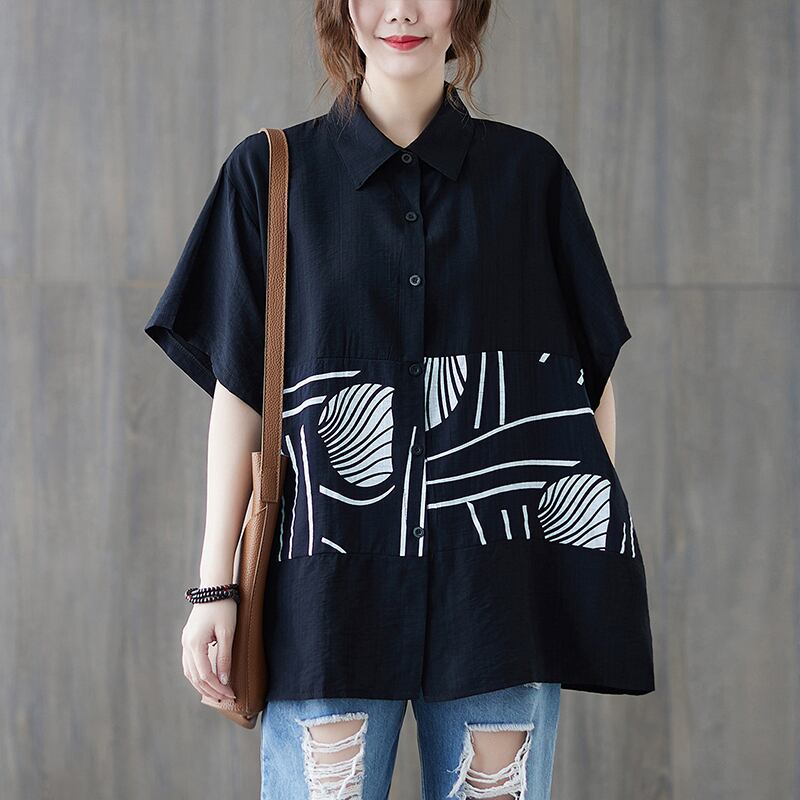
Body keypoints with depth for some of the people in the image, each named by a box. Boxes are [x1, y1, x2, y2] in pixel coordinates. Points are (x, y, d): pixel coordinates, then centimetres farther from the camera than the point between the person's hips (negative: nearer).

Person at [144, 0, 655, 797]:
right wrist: (215, 583, 0)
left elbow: (592, 373, 10)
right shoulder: (271, 173, 5)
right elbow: (239, 389, 4)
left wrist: (596, 562, 3)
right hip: (335, 576, -1)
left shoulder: (529, 171, 8)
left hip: (501, 582, 1)